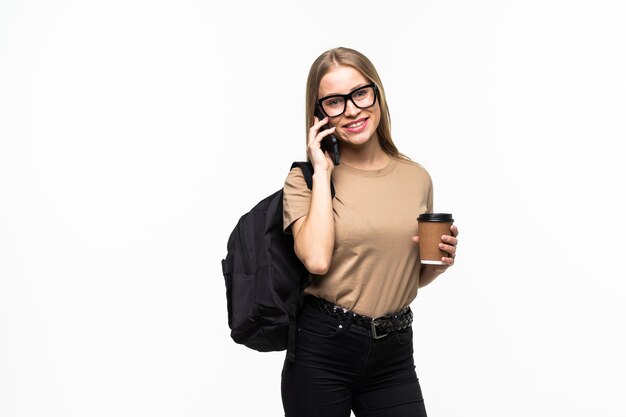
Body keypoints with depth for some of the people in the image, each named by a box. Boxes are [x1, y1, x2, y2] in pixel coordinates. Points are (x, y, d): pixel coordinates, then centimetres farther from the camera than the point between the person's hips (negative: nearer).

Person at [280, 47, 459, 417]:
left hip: (395, 354, 3)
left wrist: (440, 261, -4)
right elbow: (317, 260, -22)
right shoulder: (307, 179, -4)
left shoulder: (417, 178, 4)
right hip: (321, 349, -2)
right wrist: (322, 173, -14)